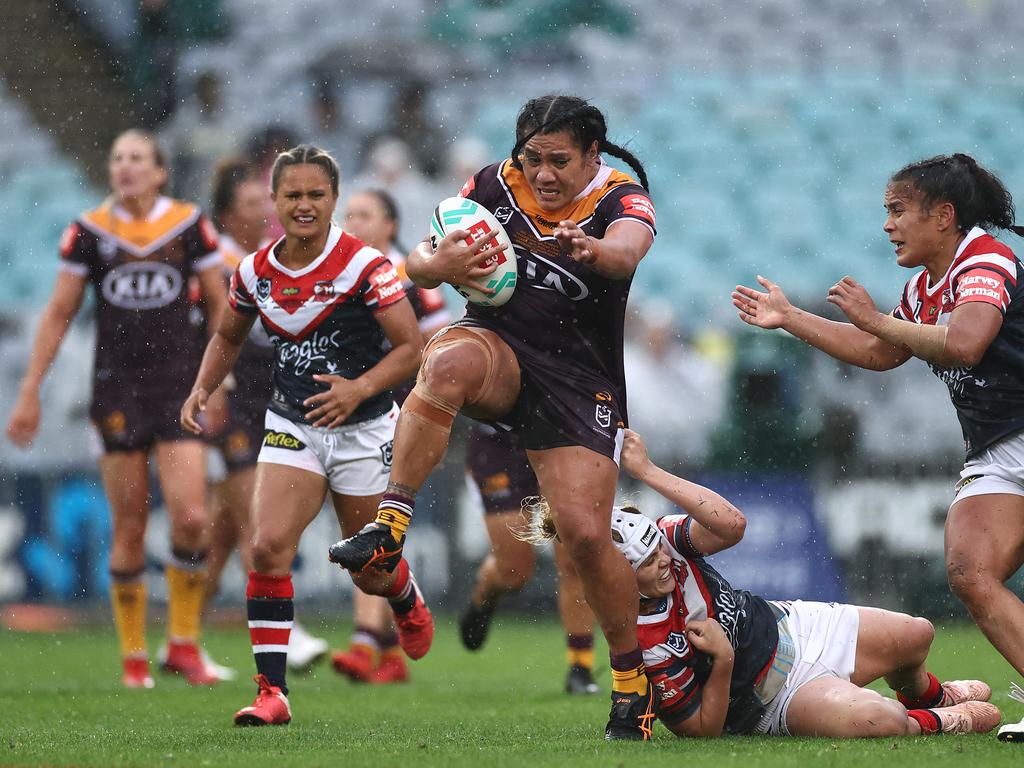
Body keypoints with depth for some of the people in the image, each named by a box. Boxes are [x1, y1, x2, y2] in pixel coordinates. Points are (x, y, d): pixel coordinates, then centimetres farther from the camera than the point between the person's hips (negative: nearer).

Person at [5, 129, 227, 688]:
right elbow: (58, 315, 6)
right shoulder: (89, 231, 1)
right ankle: (133, 656, 11)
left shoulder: (190, 225, 1)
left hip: (179, 385, 0)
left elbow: (219, 306, 9)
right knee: (129, 528, 1)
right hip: (117, 388, 0)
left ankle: (184, 643, 4)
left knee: (190, 517, -12)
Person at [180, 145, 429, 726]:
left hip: (364, 432, -3)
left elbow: (411, 347, -15)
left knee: (371, 572, 9)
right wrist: (203, 388, 1)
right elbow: (229, 337, 18)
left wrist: (360, 388, -30)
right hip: (291, 428, 3)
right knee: (269, 546, -19)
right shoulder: (256, 272, -1)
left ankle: (409, 601, 49)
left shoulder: (363, 265, -16)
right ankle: (272, 693, -15)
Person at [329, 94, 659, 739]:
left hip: (580, 377, -1)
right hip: (496, 342, 2)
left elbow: (627, 251, -35)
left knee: (587, 536, -12)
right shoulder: (496, 185, -3)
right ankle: (389, 529, -37)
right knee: (448, 364, -36)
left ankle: (632, 679, 9)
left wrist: (595, 251, -60)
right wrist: (441, 265, -28)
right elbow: (419, 262, -3)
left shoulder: (620, 198, -11)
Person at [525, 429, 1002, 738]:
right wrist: (723, 661, -37)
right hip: (775, 701, -7)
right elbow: (701, 730, -23)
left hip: (788, 629, 7)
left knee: (916, 637, 17)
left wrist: (648, 471, -39)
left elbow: (731, 524, -35)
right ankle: (935, 723, 3)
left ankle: (925, 695, 54)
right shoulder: (642, 648, -31)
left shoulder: (661, 542, -15)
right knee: (881, 723, -33)